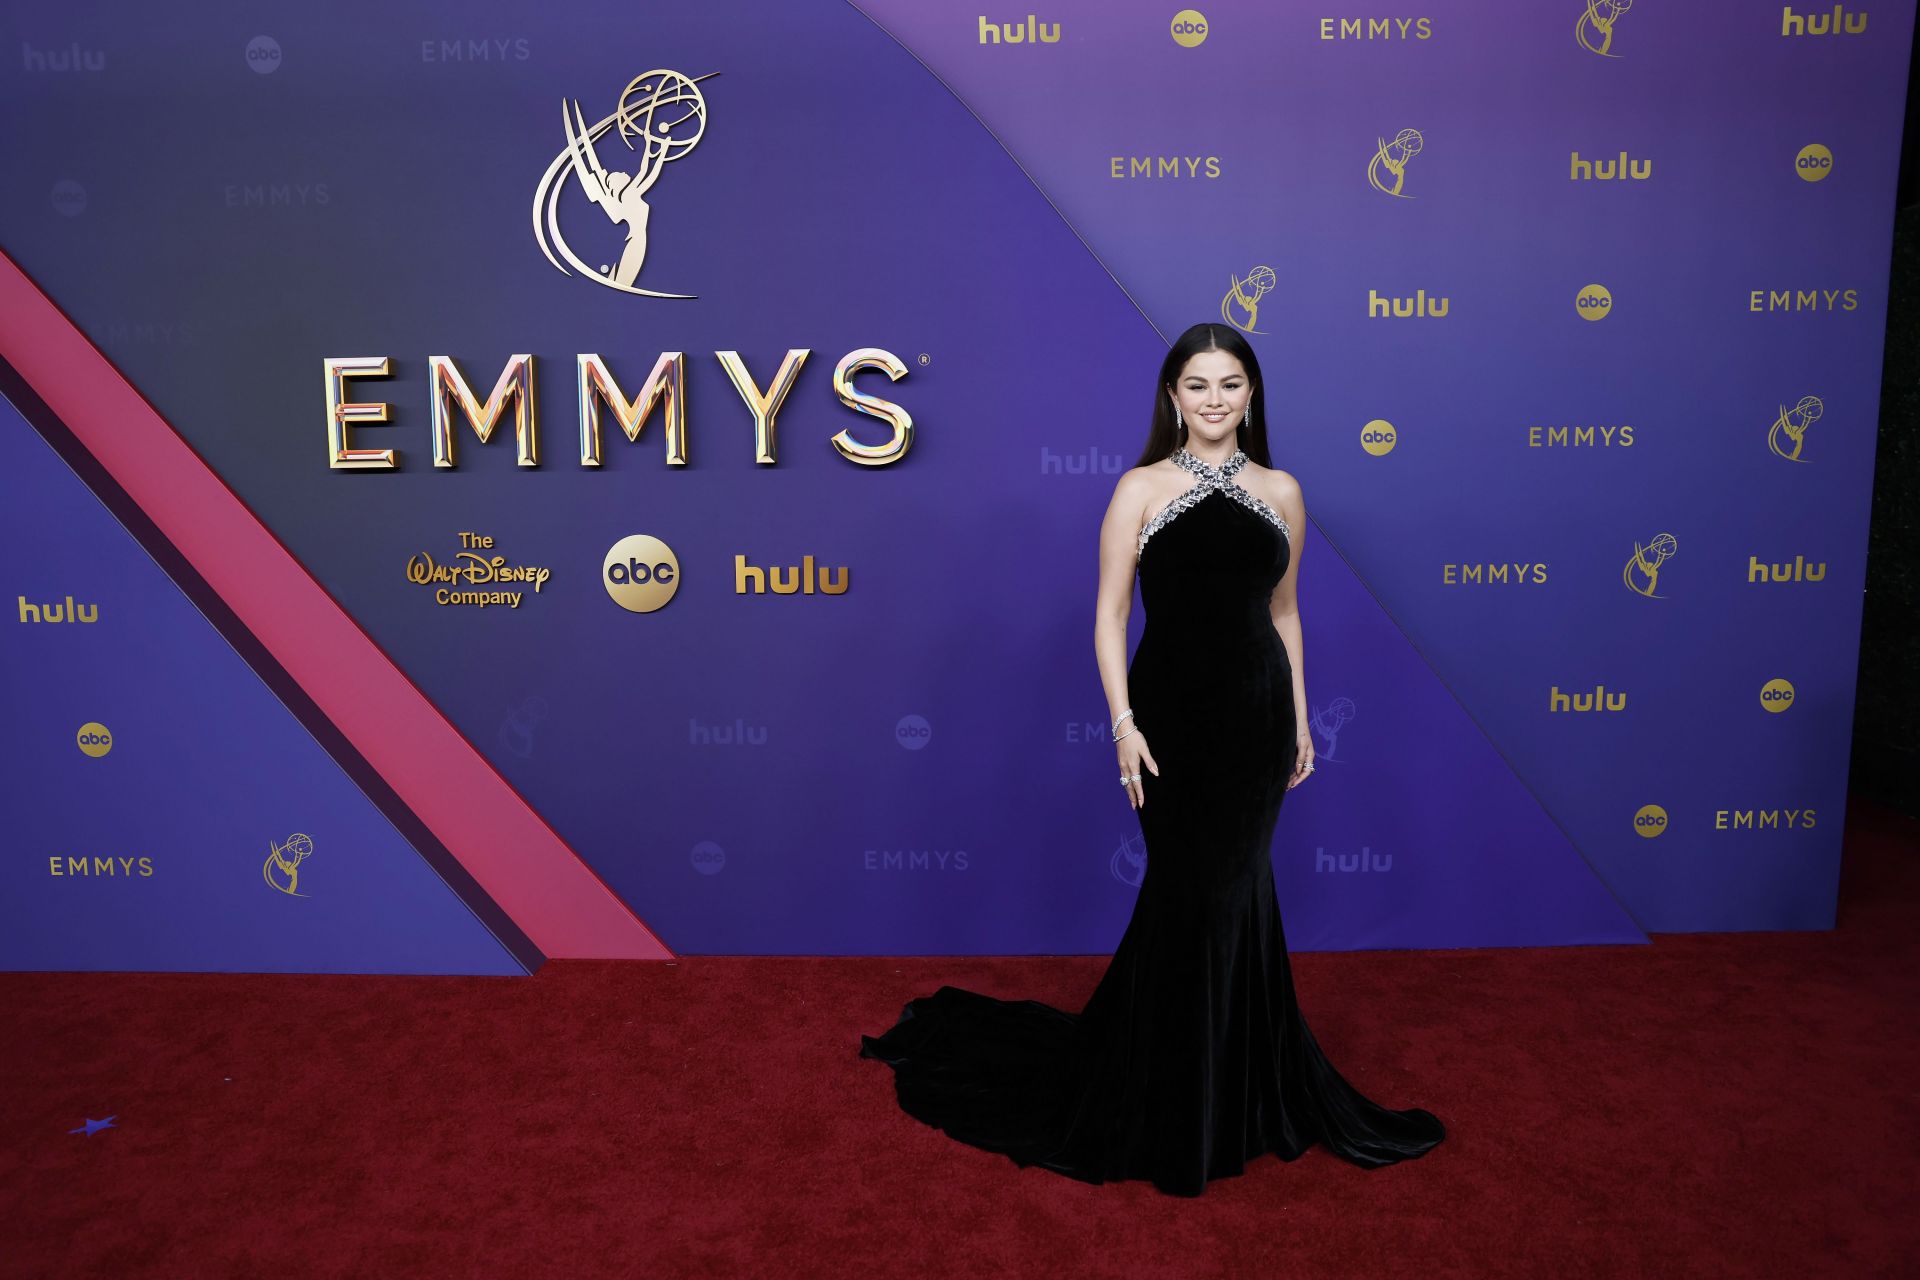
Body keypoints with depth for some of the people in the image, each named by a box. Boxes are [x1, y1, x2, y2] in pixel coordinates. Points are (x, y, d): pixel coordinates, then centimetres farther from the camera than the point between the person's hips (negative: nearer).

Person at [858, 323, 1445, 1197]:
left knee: (1227, 890, 11)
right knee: (1199, 892, 4)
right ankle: (1186, 1104, 25)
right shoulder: (1142, 489, -3)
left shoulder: (1281, 491, 7)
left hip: (1257, 713, 3)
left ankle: (1229, 1083, 32)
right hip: (1173, 709, -3)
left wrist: (1301, 722, 10)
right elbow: (1110, 614, -6)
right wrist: (1123, 721, -14)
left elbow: (1284, 612, 12)